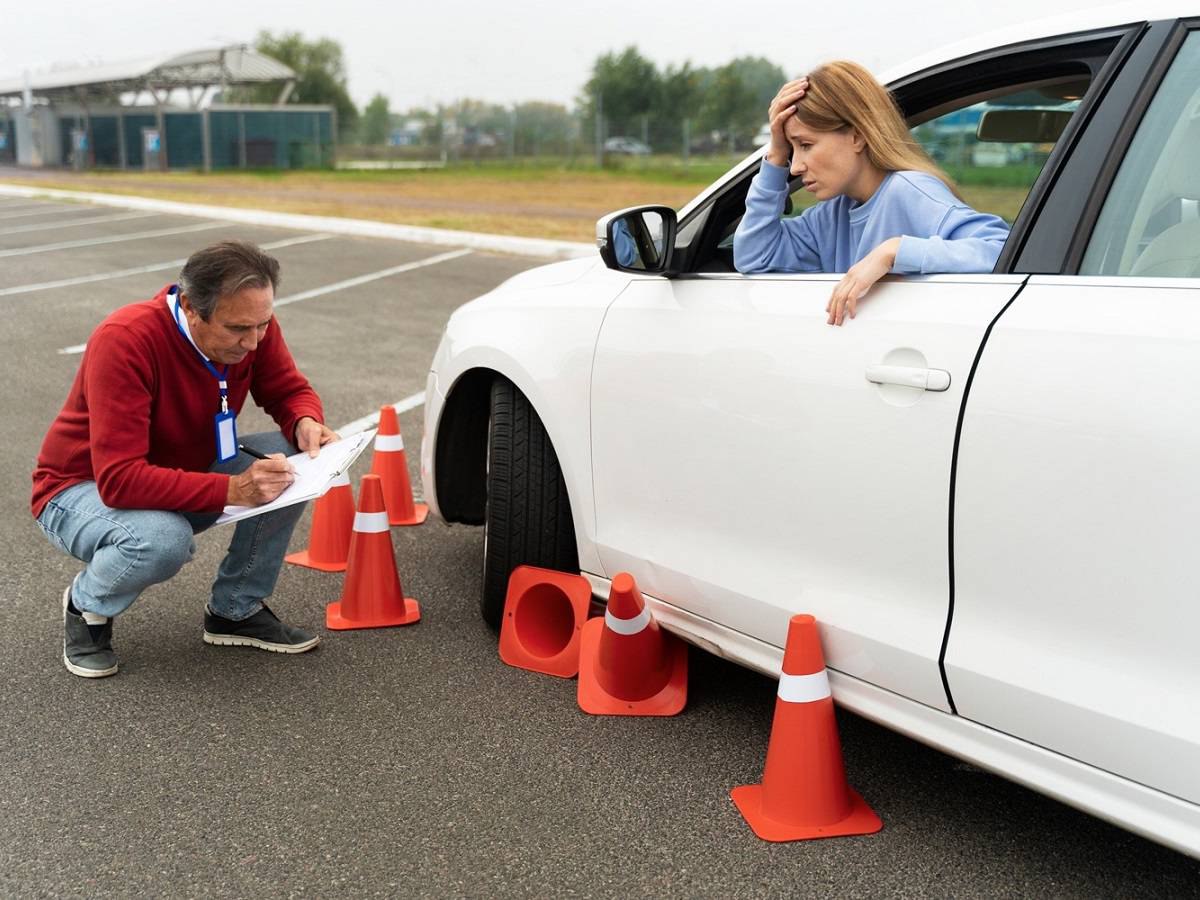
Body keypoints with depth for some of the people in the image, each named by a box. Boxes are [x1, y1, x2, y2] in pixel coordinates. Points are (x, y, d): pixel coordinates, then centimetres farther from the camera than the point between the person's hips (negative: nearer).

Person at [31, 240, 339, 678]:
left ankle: (236, 610, 0)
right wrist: (232, 490, -45)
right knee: (164, 539, -38)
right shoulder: (124, 341, -34)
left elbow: (289, 390, 0)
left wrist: (306, 423, -25)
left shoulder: (251, 324, -16)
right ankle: (86, 606, -2)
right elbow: (118, 480, -38)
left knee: (290, 459, -17)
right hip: (83, 490, -6)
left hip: (186, 474, 6)